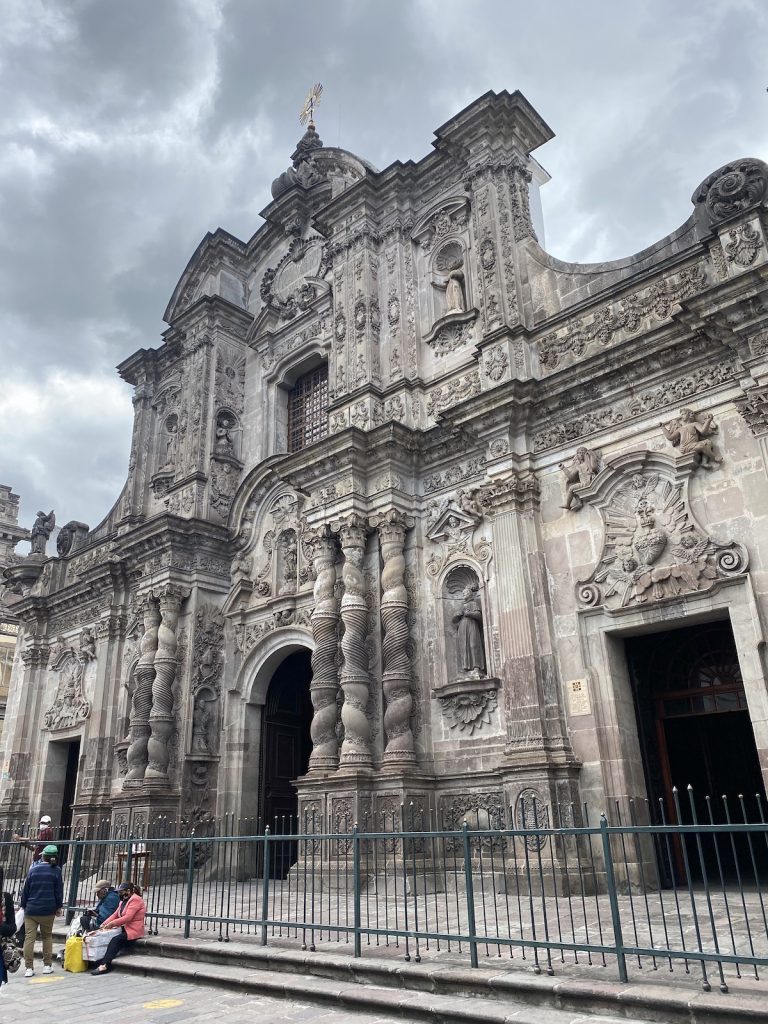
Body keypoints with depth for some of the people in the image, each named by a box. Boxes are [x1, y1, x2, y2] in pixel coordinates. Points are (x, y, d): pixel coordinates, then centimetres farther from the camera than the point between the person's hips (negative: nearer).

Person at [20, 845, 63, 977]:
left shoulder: (33, 869, 1)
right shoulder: (56, 870, -1)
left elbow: (26, 889, 4)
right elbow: (59, 890, 1)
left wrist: (24, 905, 16)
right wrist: (59, 907, 12)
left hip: (31, 909, 0)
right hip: (48, 910, 0)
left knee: (29, 937, 2)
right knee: (47, 936, 13)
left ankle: (29, 967, -1)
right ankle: (47, 965, 15)